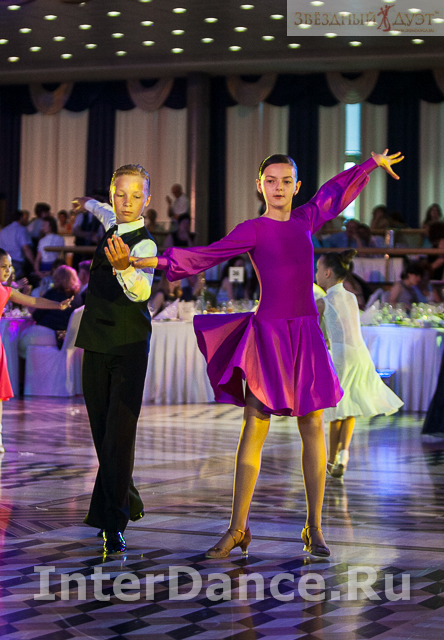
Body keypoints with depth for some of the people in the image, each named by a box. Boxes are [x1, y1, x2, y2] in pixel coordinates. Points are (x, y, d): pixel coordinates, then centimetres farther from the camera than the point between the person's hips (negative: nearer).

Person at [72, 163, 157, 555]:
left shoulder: (144, 244, -14)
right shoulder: (113, 225, 9)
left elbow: (141, 291, -34)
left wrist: (124, 267, -55)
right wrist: (89, 204, 58)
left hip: (129, 348, -7)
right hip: (97, 345, 7)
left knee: (119, 435, -14)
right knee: (102, 431, 8)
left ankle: (114, 524, -16)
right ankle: (126, 502, 22)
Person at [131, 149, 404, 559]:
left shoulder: (305, 220, 13)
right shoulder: (253, 230, 1)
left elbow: (334, 192, 28)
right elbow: (206, 256, -2)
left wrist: (373, 164, 42)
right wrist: (153, 261, -10)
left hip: (306, 335, 4)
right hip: (268, 334, -4)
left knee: (312, 426, 0)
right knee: (254, 429, -4)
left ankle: (314, 528, 7)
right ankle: (238, 529, 1)